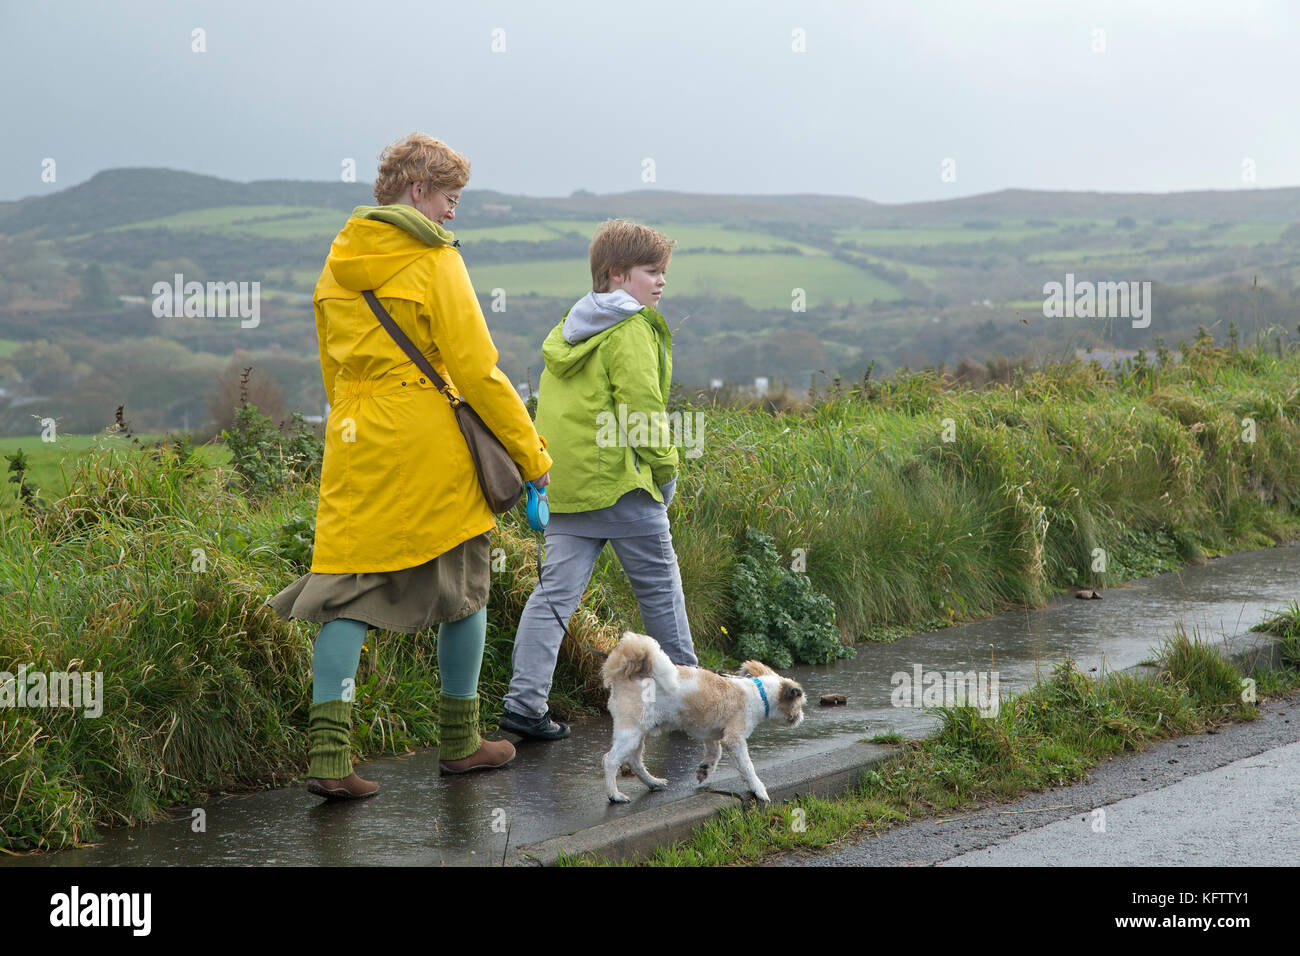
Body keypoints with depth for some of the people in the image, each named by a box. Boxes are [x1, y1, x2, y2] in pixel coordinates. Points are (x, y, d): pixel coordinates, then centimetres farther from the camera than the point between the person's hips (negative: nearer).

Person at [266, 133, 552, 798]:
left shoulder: (337, 264, 12)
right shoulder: (434, 260, -8)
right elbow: (476, 368, -10)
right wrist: (531, 454, -4)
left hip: (355, 449, 5)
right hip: (431, 446, -5)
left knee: (345, 590, 2)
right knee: (461, 587, 10)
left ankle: (328, 754, -11)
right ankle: (459, 743, 19)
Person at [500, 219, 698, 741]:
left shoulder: (569, 327, 18)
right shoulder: (630, 330, -10)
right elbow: (642, 406, -16)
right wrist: (665, 469, -5)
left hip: (563, 481, 7)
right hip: (619, 479, -7)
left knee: (557, 590, 3)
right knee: (659, 582, 9)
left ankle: (524, 702, -6)